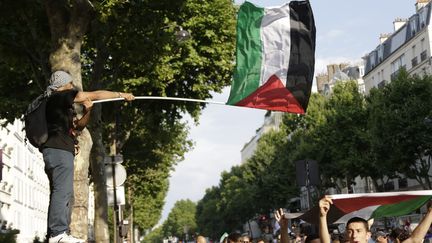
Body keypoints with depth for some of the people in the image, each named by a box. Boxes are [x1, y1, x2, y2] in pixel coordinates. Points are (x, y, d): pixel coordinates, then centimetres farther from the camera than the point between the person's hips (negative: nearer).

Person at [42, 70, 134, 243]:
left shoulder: (62, 104, 28)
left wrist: (87, 111, 13)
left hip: (59, 151, 10)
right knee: (62, 191, -16)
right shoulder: (61, 96, -1)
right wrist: (120, 95, 3)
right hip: (59, 150, -10)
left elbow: (78, 126, 29)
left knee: (65, 195, 8)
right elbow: (95, 95, -3)